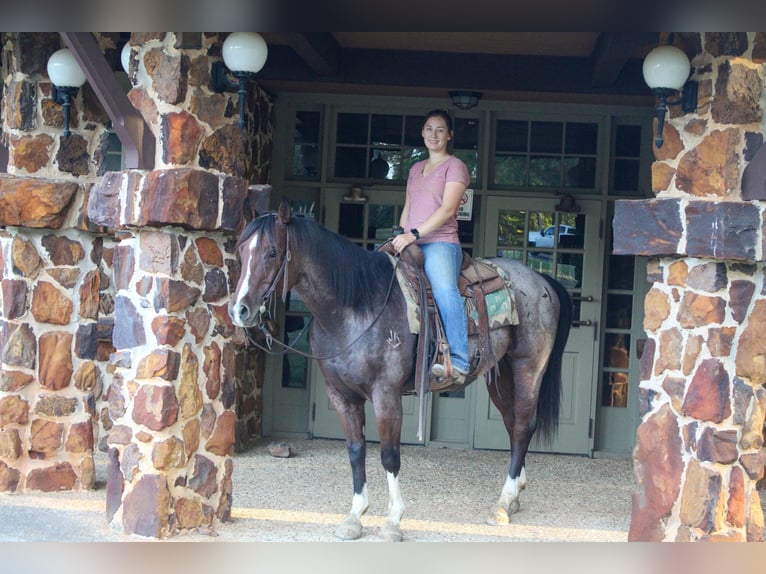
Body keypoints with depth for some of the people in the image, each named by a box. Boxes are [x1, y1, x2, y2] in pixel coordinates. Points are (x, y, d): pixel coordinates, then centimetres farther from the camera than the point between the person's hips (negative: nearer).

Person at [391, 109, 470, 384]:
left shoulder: (455, 166, 3)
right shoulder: (416, 169, 25)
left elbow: (448, 209, -10)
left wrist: (414, 234, -17)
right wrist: (400, 237, 9)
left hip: (440, 243, -8)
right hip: (410, 244, 8)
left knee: (444, 289, -34)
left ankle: (458, 362, -41)